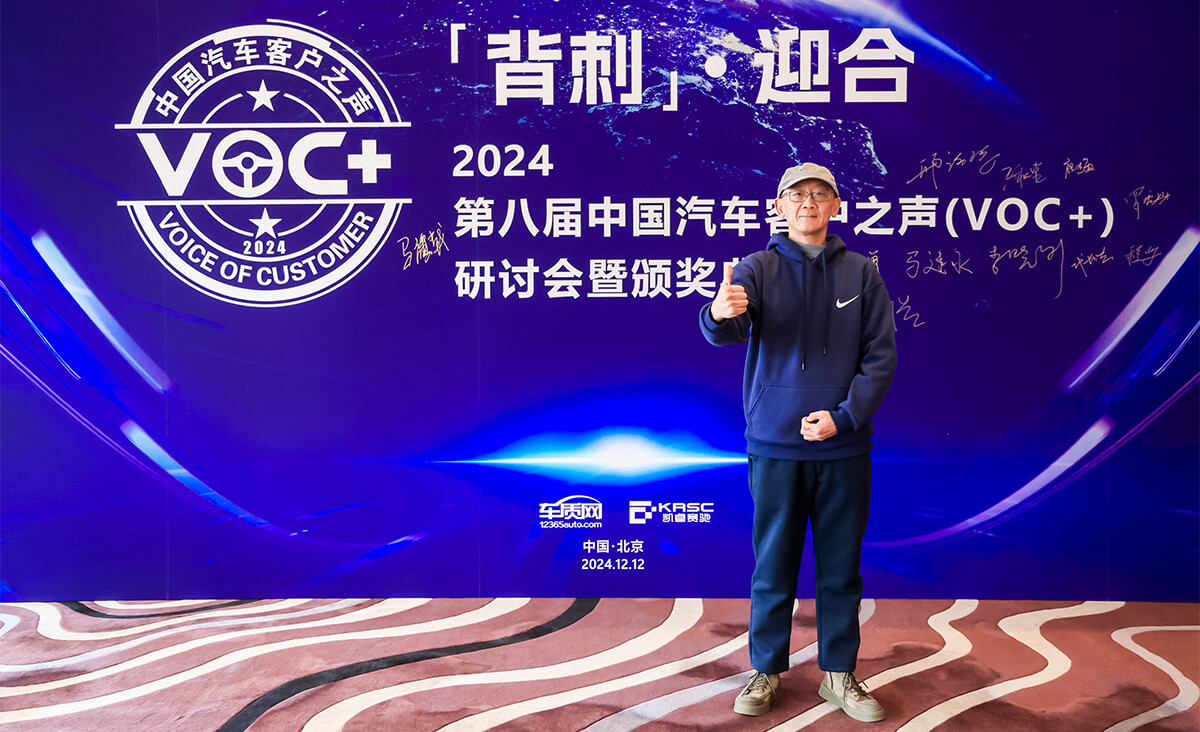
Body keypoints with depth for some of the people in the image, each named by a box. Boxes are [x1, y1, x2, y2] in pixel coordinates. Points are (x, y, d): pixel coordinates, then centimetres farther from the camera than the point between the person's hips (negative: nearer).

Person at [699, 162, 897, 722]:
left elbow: (881, 355, 1)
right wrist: (720, 315, -43)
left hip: (844, 447, 2)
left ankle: (839, 673, 27)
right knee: (773, 565, 8)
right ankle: (766, 670, 24)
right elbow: (727, 330, -18)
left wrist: (844, 415, -12)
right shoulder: (758, 269, 0)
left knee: (842, 566, 11)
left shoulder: (862, 273, 5)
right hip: (775, 445, -1)